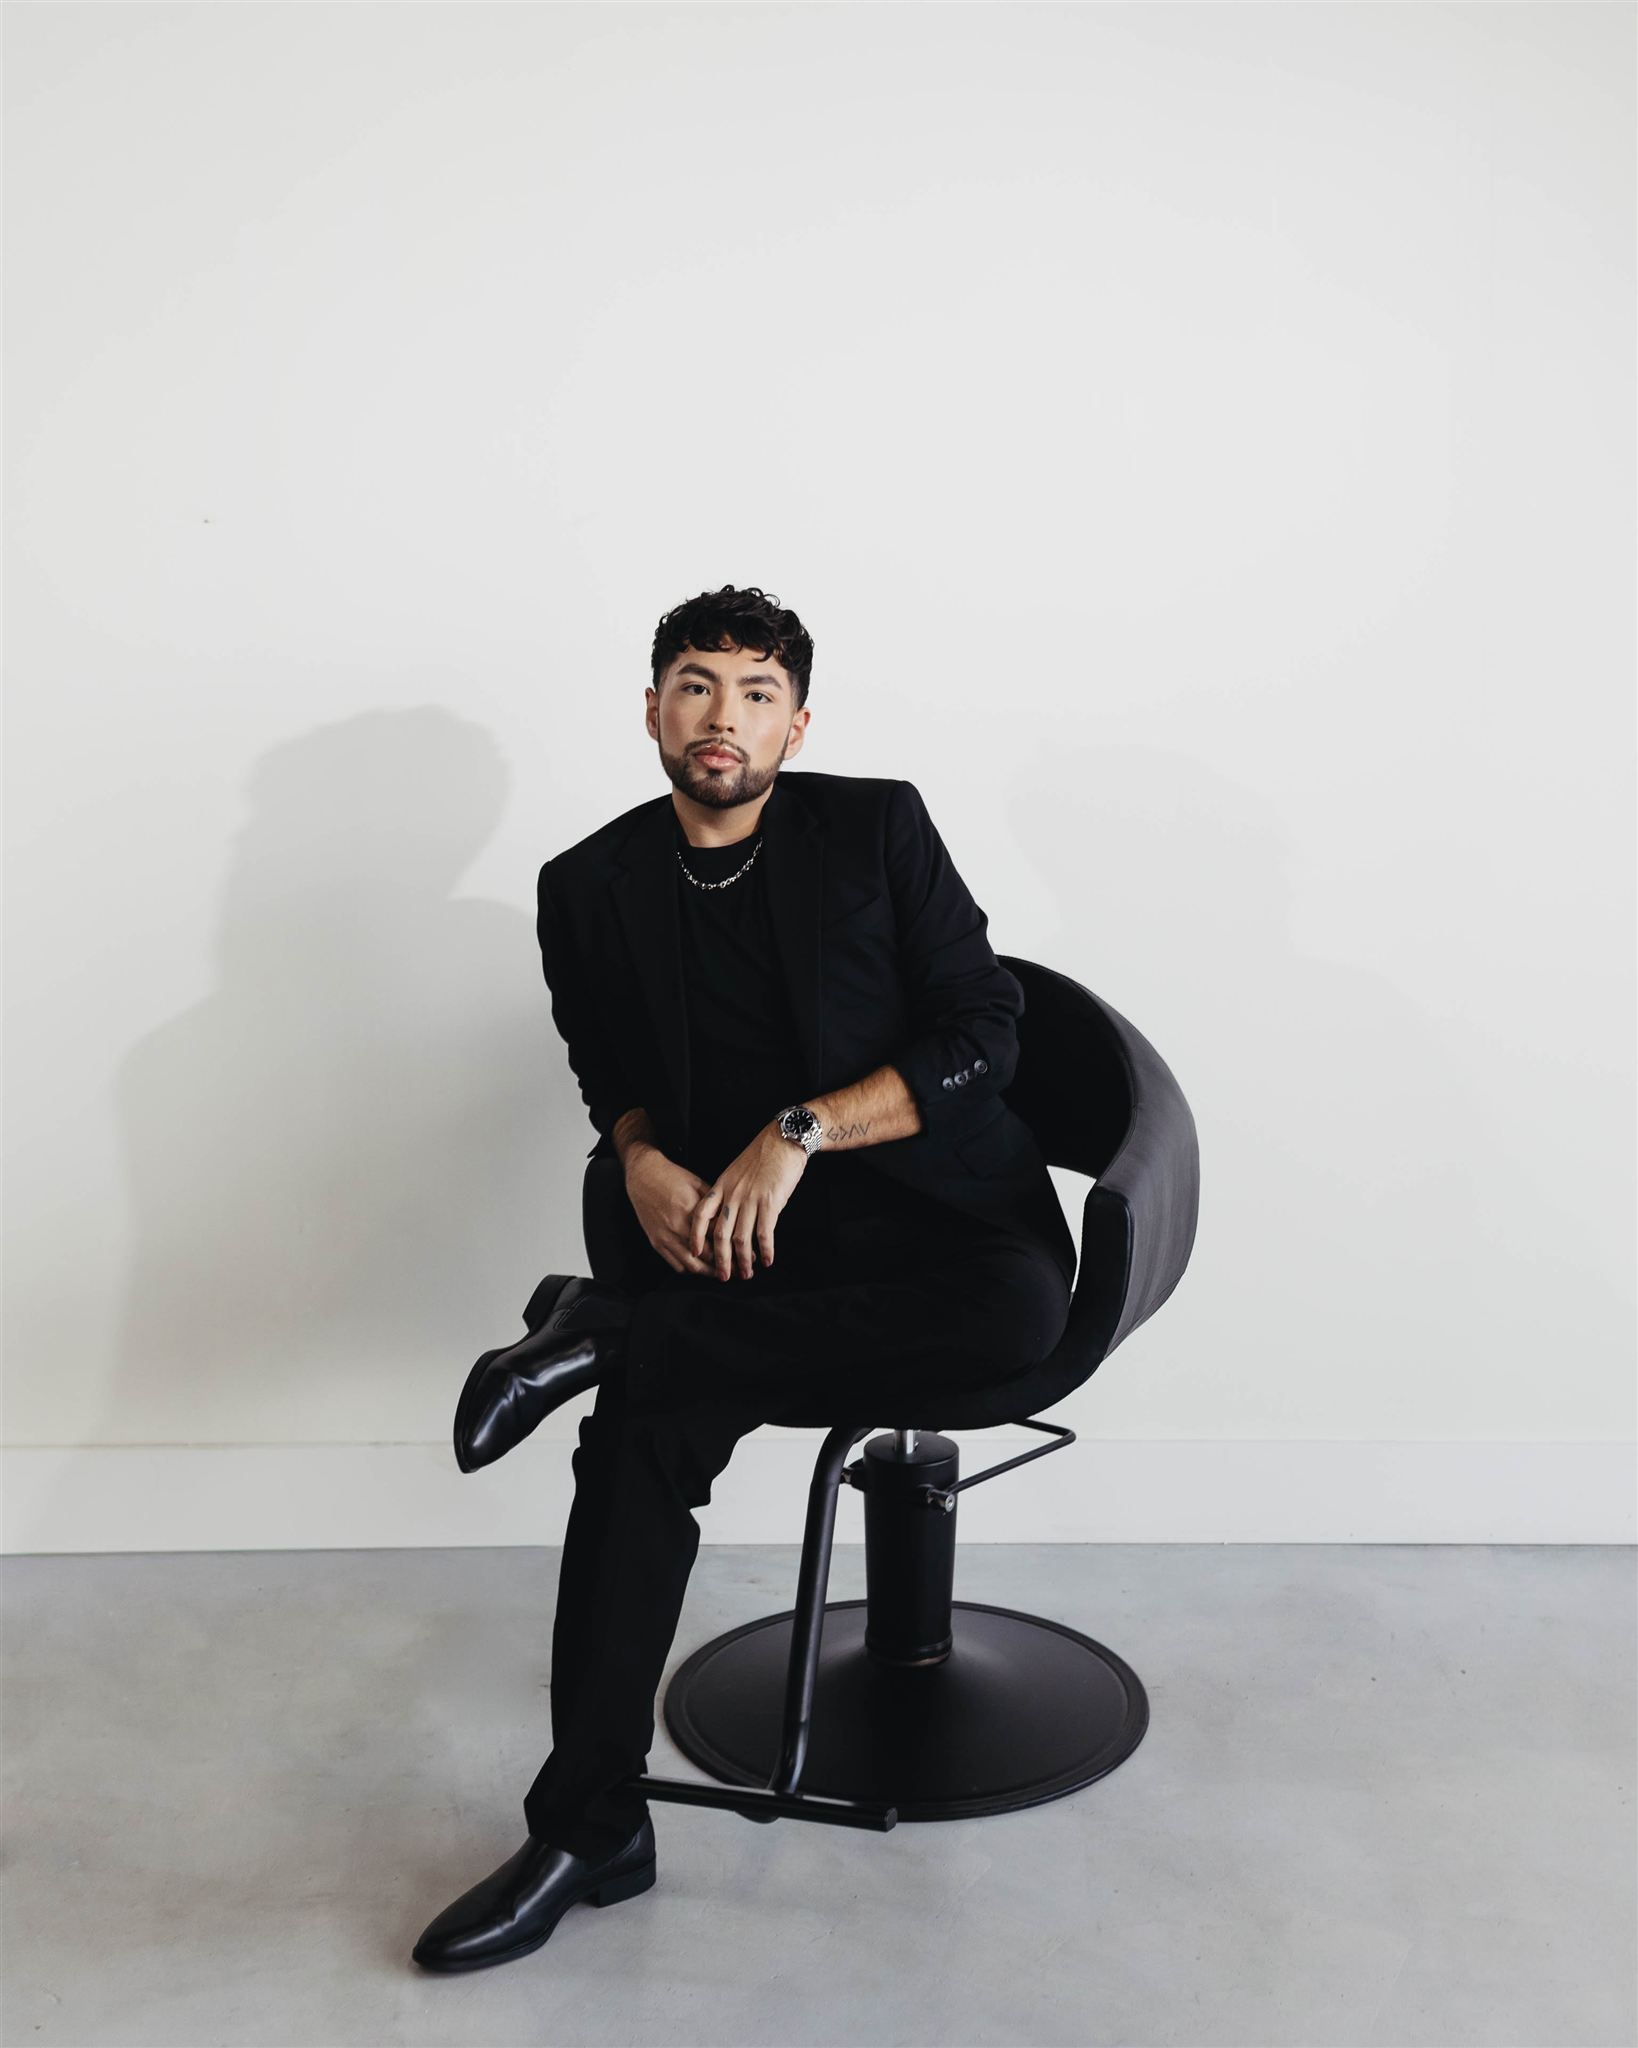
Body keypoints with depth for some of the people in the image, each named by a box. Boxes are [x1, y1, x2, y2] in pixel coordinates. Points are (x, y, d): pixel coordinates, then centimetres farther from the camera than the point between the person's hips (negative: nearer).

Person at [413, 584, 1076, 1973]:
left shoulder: (878, 827, 1)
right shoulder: (593, 888, 9)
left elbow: (983, 1032, -4)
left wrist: (800, 1133, -16)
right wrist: (643, 1159, -4)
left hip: (916, 1194, -1)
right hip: (717, 1227, 1)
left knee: (1019, 1308, -35)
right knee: (639, 1431, -27)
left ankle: (605, 1328, -22)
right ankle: (591, 1830, -14)